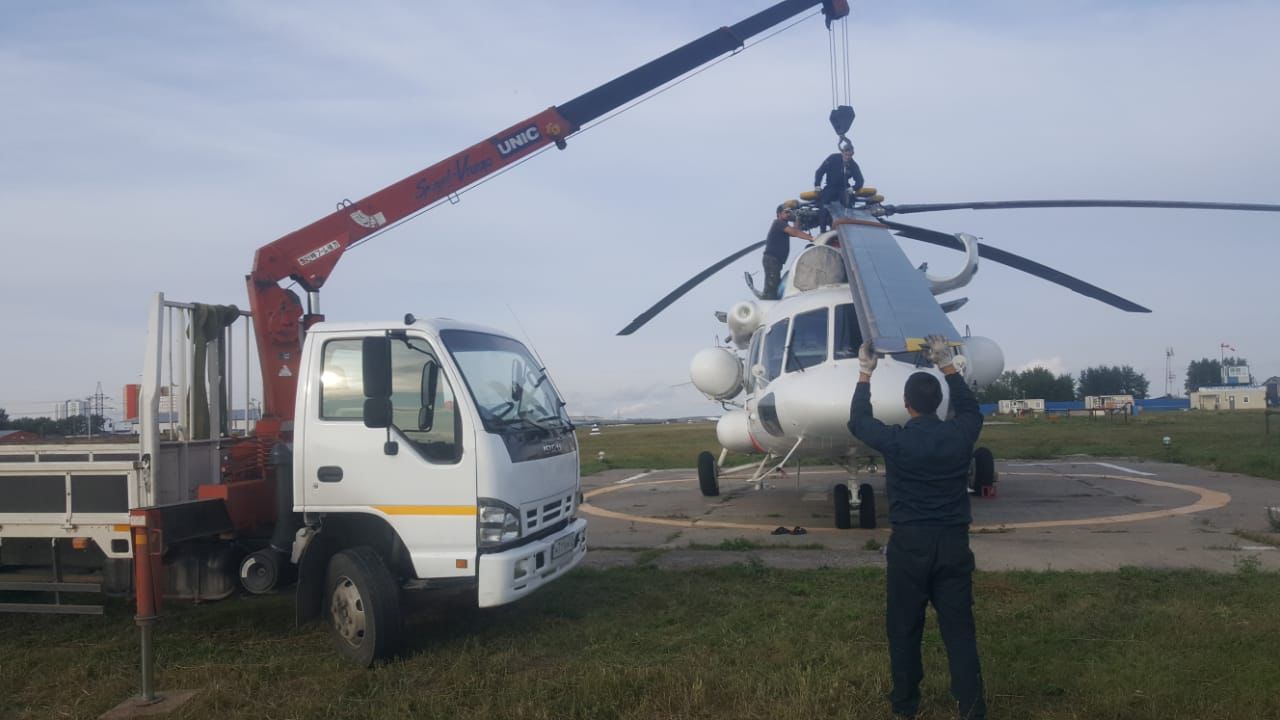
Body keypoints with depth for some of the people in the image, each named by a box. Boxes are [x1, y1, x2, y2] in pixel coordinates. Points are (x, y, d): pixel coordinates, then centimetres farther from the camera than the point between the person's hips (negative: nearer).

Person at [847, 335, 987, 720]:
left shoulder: (895, 440, -11)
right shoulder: (960, 436, -5)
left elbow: (858, 422, 8)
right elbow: (970, 408, 19)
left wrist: (864, 374, 15)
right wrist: (947, 365, 23)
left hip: (909, 544, -2)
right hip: (953, 543, 2)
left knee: (904, 629, 11)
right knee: (960, 629, 7)